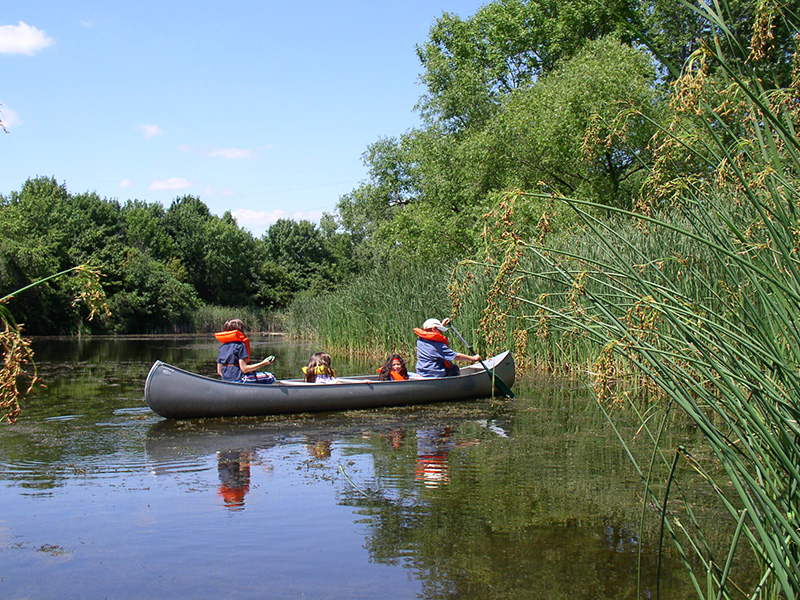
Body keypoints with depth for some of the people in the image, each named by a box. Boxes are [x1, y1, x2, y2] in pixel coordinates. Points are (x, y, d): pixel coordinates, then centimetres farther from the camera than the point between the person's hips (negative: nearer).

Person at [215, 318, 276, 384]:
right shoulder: (240, 346, -9)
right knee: (270, 377, -5)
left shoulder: (222, 347, 11)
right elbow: (244, 369, -14)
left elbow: (219, 371, 10)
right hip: (238, 380, -8)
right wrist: (263, 363, -11)